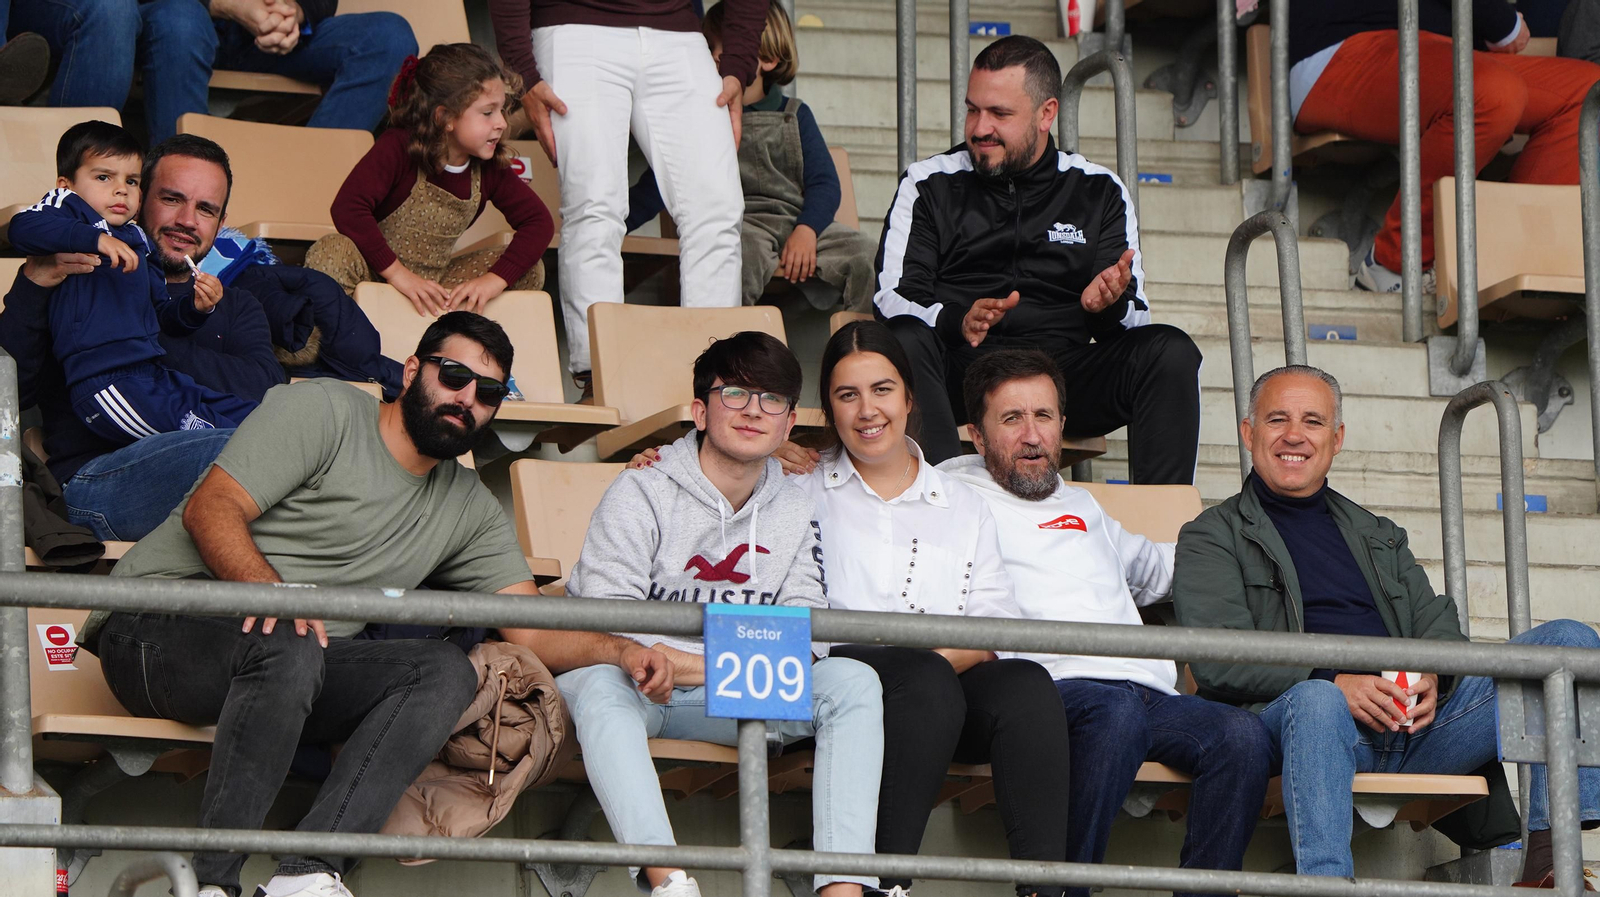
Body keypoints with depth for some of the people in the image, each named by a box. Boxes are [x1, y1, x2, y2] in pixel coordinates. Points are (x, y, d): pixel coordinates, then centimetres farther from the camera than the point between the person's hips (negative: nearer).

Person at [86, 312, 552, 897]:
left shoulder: (470, 510, 18)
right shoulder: (323, 411, -1)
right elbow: (210, 508, -12)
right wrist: (268, 588, -30)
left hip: (294, 672, 6)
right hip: (159, 629, -6)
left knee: (446, 672, -18)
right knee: (286, 647, -38)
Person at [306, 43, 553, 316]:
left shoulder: (491, 169, -5)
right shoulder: (398, 148, -19)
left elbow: (539, 221, -6)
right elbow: (347, 208, -30)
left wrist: (495, 279, -21)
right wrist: (398, 273, -34)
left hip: (434, 285, 5)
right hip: (377, 271, -5)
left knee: (529, 272, -10)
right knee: (330, 255, -36)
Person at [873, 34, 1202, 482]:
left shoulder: (1099, 191, 15)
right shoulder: (930, 184, 11)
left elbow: (1134, 321, 10)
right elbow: (893, 298, 0)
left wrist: (1110, 305, -16)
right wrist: (957, 322, -22)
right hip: (960, 374, -2)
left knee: (1170, 350, -22)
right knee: (905, 341, -33)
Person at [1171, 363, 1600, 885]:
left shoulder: (1379, 536, 32)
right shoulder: (1211, 538, 13)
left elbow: (1438, 628, 22)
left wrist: (1432, 680, -4)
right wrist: (1336, 683, -17)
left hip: (1413, 720, 5)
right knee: (1316, 702, -42)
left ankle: (1547, 859, -26)